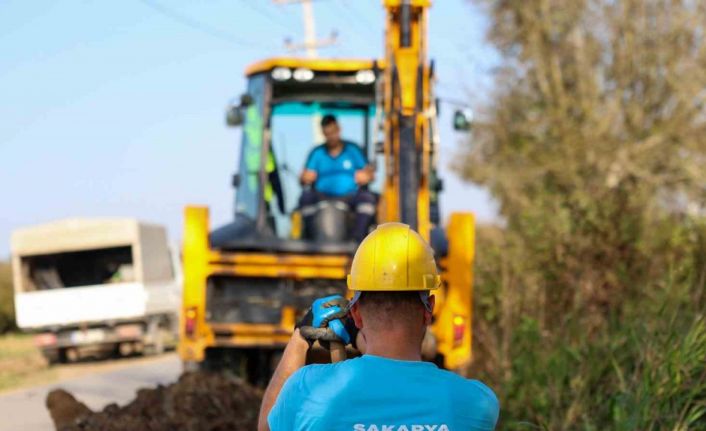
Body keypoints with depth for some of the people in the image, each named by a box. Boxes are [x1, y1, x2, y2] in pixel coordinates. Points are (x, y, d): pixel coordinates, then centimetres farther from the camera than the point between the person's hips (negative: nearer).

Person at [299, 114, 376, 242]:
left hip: (350, 196, 0)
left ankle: (358, 238, -37)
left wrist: (366, 176, -17)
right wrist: (305, 178, -19)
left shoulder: (353, 150, 14)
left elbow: (369, 173, 8)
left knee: (367, 197, -31)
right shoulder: (316, 153, 15)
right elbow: (305, 178, 7)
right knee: (306, 196, -30)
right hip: (323, 197, 0)